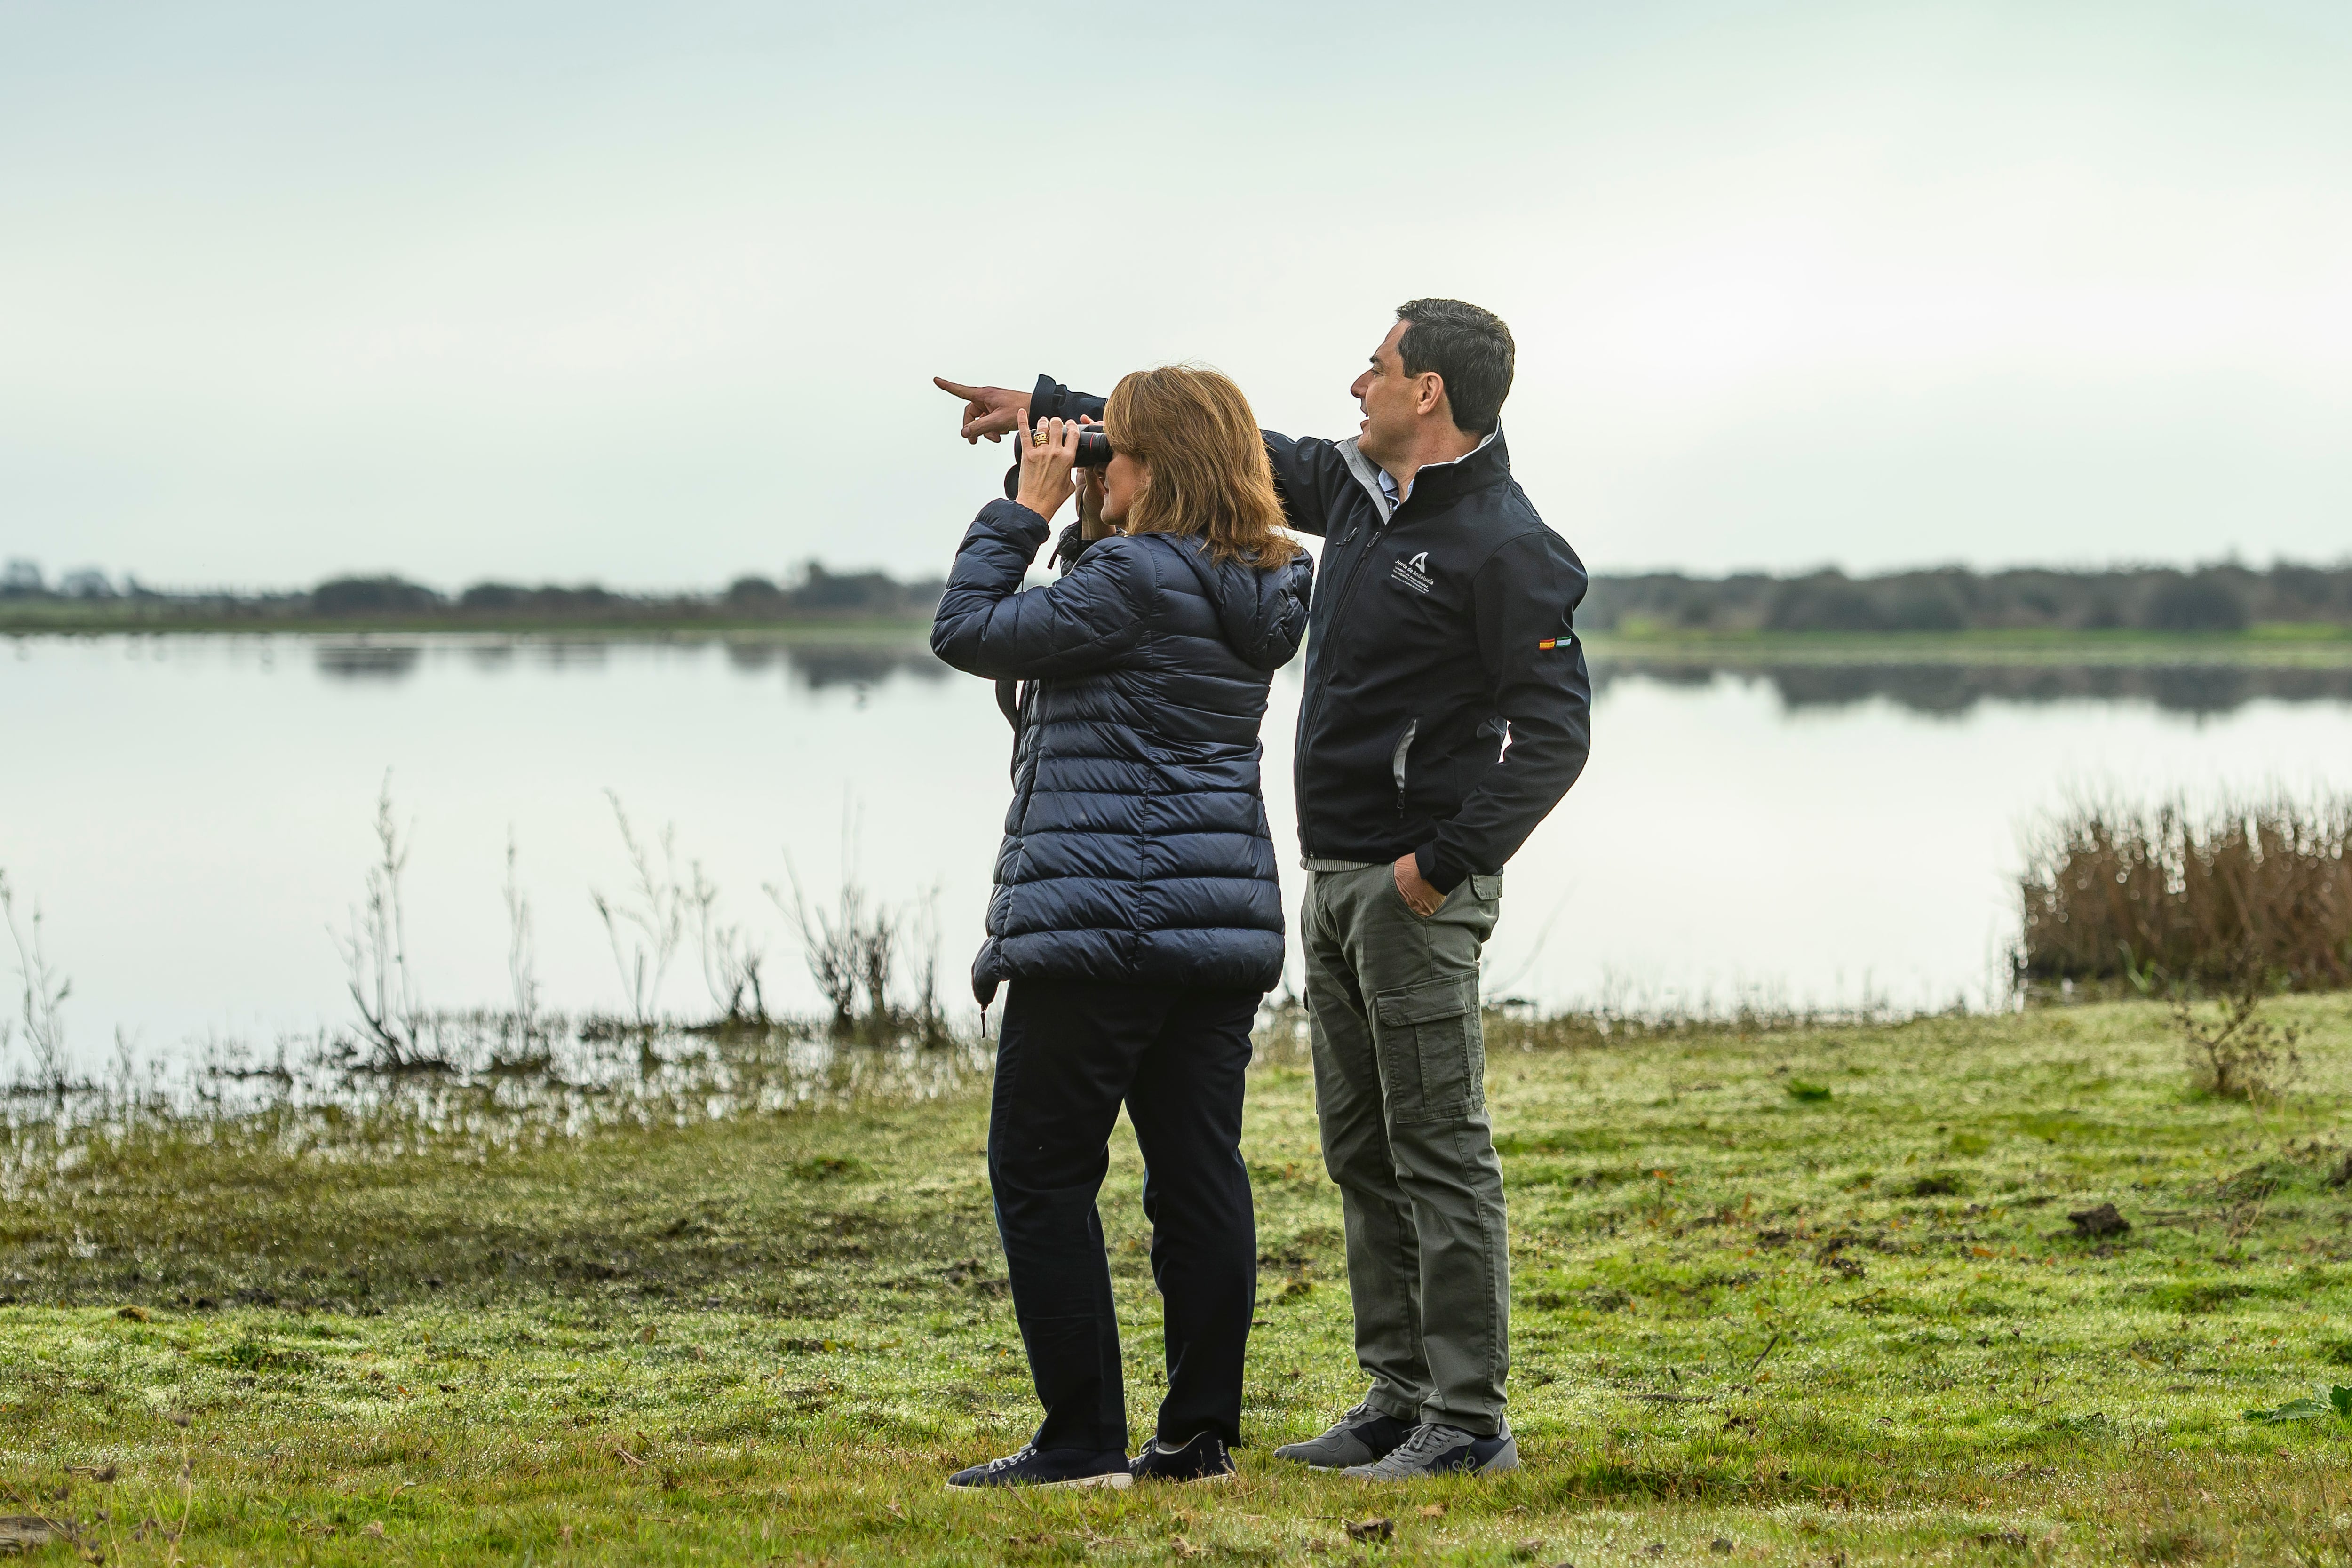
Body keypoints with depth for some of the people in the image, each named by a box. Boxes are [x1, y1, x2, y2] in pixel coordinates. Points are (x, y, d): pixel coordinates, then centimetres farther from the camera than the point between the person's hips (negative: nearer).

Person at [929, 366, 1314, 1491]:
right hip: (1225, 923, 8)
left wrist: (1025, 509, -1)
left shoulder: (1135, 579, -15)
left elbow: (968, 632, -9)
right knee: (1199, 1172, 8)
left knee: (1041, 1172, 0)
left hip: (1098, 922, -8)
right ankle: (1199, 1435, 10)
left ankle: (1083, 1440, -2)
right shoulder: (1260, 589, 11)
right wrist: (1071, 510, 12)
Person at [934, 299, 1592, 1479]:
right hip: (1336, 874, 9)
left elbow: (1554, 731, -16)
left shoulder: (1502, 545, -14)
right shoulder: (1356, 487, 11)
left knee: (1438, 1149, -8)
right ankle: (1399, 1396, 17)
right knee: (1360, 1149, 11)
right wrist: (1051, 407, 23)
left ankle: (1469, 1423, -5)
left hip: (1420, 884, -9)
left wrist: (1449, 858, -19)